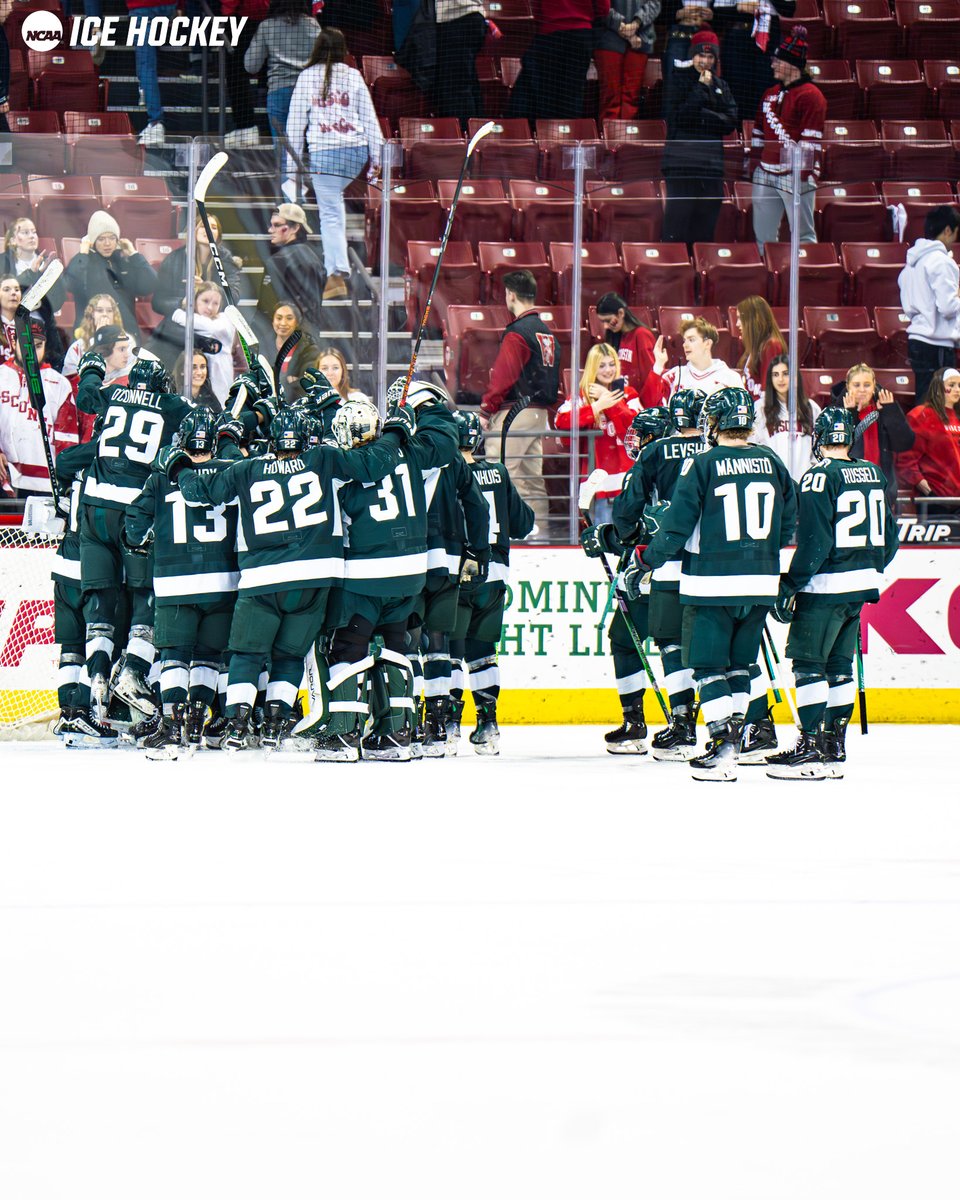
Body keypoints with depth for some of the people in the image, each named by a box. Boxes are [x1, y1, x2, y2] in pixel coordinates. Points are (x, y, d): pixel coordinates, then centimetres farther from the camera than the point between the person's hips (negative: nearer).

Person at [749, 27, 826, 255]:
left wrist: (805, 171, -18)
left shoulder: (810, 95, -7)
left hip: (794, 175, -8)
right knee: (763, 235, 9)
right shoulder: (771, 95, 17)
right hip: (766, 175, 8)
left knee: (803, 234, -4)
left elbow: (811, 140, -12)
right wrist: (754, 163, 16)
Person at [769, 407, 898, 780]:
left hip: (826, 585, -8)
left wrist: (790, 585, -13)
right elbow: (888, 536, 16)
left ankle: (811, 748, -8)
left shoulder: (820, 477, -13)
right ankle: (835, 748, 14)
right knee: (839, 666, 13)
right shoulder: (873, 474, 9)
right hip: (861, 584, 8)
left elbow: (814, 541, -18)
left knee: (808, 663, -4)